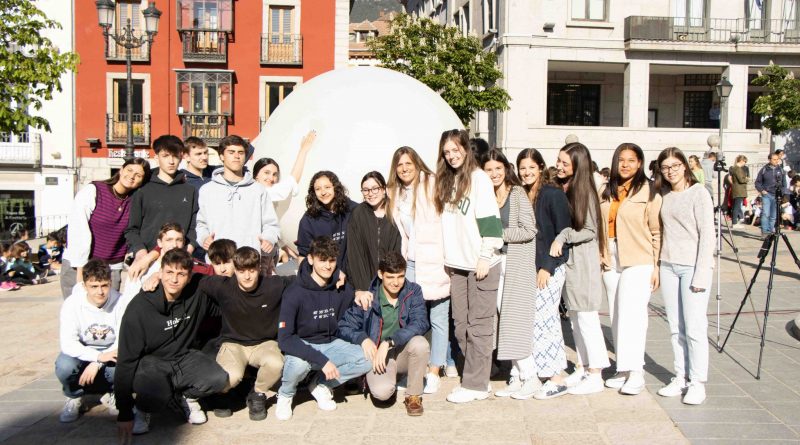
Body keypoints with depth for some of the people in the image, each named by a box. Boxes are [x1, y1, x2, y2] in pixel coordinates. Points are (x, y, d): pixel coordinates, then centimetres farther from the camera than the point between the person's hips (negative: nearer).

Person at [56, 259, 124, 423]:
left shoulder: (120, 303, -18)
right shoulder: (71, 304, -18)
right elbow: (68, 343, -24)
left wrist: (97, 364, -27)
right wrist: (98, 356, -37)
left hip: (111, 352, 0)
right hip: (82, 352, 0)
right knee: (64, 366, -32)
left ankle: (111, 394, 5)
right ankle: (75, 398, 2)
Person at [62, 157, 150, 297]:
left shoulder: (135, 201, 2)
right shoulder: (92, 191, -7)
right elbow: (78, 232, -10)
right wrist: (81, 269, -12)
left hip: (113, 270, 3)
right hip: (78, 266, -2)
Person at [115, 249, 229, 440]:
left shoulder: (198, 292, -11)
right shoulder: (139, 307, -19)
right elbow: (126, 359, -16)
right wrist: (124, 413, -16)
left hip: (184, 358, 4)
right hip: (150, 362, -3)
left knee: (219, 379, -25)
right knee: (157, 395, -36)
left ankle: (185, 397, 9)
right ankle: (142, 408, 3)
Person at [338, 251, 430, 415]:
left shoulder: (413, 291, -7)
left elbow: (420, 323, -22)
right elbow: (344, 326, -5)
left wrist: (389, 342, -32)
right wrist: (363, 339, -26)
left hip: (403, 352, 2)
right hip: (377, 353, -1)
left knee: (420, 344, -32)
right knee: (382, 391, -30)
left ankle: (413, 396, -8)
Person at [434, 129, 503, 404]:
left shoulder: (478, 178, -7)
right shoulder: (446, 181, 15)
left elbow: (489, 220, -12)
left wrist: (485, 257, -15)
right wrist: (448, 258, 14)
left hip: (480, 264, -7)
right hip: (457, 264, 7)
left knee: (479, 325, -2)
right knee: (461, 325, 9)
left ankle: (476, 384, 5)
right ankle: (474, 377, 20)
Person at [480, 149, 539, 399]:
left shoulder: (517, 194, -6)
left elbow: (529, 230, -12)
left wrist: (499, 234, -11)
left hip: (518, 263, -6)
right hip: (497, 263, 6)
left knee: (515, 320, -7)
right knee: (505, 320, 6)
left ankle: (530, 376, 4)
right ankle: (518, 376, 13)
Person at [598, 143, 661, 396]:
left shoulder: (648, 192, -5)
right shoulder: (607, 192, 12)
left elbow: (657, 232, -7)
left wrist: (656, 266, -10)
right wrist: (601, 259, 8)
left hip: (638, 262, -6)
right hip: (611, 262, 6)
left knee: (631, 314, -12)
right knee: (617, 316, 8)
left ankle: (635, 372, -6)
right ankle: (623, 369, 17)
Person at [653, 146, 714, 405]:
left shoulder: (698, 194, -6)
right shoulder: (664, 195, 11)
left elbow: (707, 235, -9)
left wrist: (701, 275, -14)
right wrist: (657, 267, 5)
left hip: (693, 266, -6)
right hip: (668, 267, 6)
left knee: (694, 328, -4)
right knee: (675, 328, 9)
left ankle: (697, 383, 6)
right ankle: (680, 378, 18)